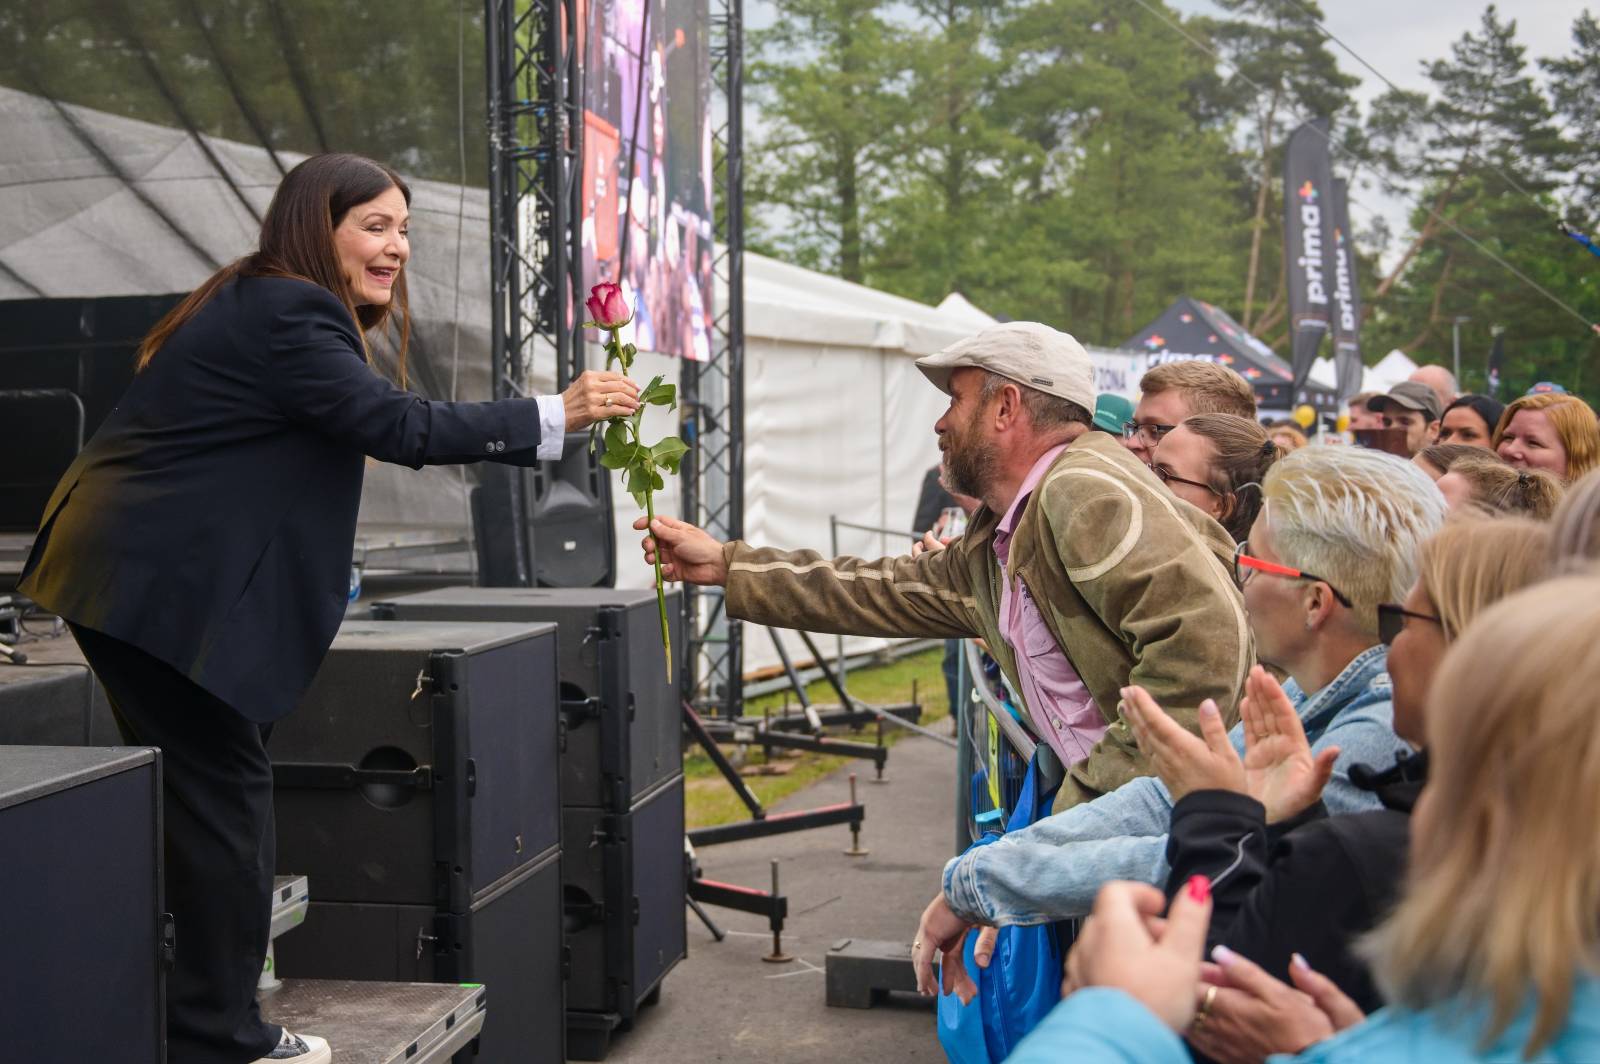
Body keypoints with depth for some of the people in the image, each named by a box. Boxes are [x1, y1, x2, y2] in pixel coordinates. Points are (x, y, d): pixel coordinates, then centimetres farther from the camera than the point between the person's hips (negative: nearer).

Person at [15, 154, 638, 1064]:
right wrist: (556, 414, -25)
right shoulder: (289, 317, -16)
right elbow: (397, 426, -24)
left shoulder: (256, 304, 17)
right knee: (225, 788, -3)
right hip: (163, 588, -11)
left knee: (188, 783, 18)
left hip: (128, 573, 11)